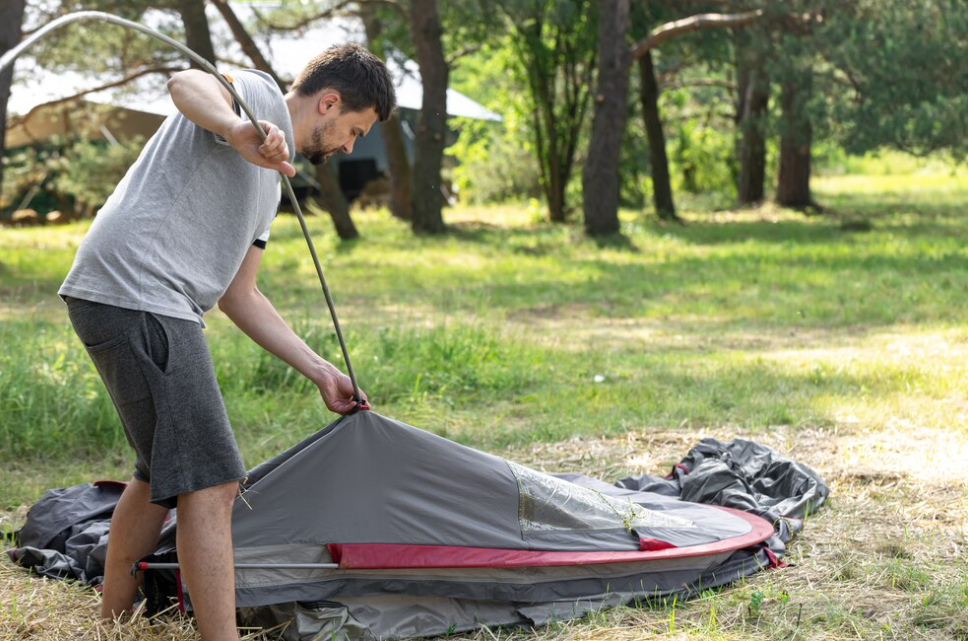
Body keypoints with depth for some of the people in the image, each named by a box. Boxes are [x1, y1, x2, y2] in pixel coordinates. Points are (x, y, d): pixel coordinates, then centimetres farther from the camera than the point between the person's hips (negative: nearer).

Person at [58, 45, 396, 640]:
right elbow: (187, 83, -25)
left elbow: (239, 295, 27)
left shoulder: (269, 179, 25)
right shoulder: (259, 94, -1)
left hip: (161, 310, 11)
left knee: (164, 472, 24)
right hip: (136, 295, -11)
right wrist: (240, 133, -46)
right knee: (210, 480, -13)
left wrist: (320, 371, 27)